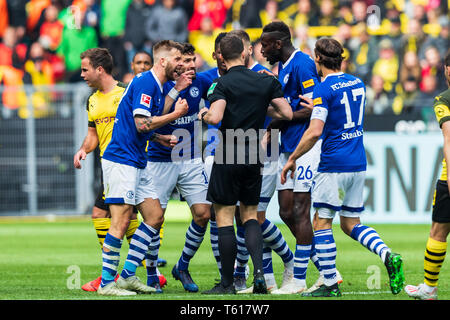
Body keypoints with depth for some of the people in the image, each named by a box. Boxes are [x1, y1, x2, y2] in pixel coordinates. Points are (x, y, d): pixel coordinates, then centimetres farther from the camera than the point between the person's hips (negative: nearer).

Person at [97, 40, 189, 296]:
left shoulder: (157, 86, 17)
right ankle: (107, 282, -7)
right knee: (121, 220, -11)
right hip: (121, 159, -10)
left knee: (155, 216, 8)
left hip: (137, 163, 10)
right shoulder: (146, 83, -14)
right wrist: (176, 114, -11)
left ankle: (128, 275, 11)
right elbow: (142, 123, -20)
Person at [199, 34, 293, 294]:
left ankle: (227, 283, 2)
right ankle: (259, 271, -5)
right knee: (250, 216, 16)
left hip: (228, 158, -4)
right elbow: (287, 114, 1)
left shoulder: (223, 84, -10)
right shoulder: (266, 81, 3)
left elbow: (215, 117, -23)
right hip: (254, 156, 4)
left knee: (224, 218, 2)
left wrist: (203, 114, -1)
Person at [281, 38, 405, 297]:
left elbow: (315, 131, -20)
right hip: (359, 164, 7)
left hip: (334, 166, -7)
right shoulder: (358, 84, 11)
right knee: (351, 224, 14)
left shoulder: (324, 90, -12)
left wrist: (292, 159, -10)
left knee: (321, 222, 3)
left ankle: (331, 284, 1)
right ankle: (388, 256, -9)